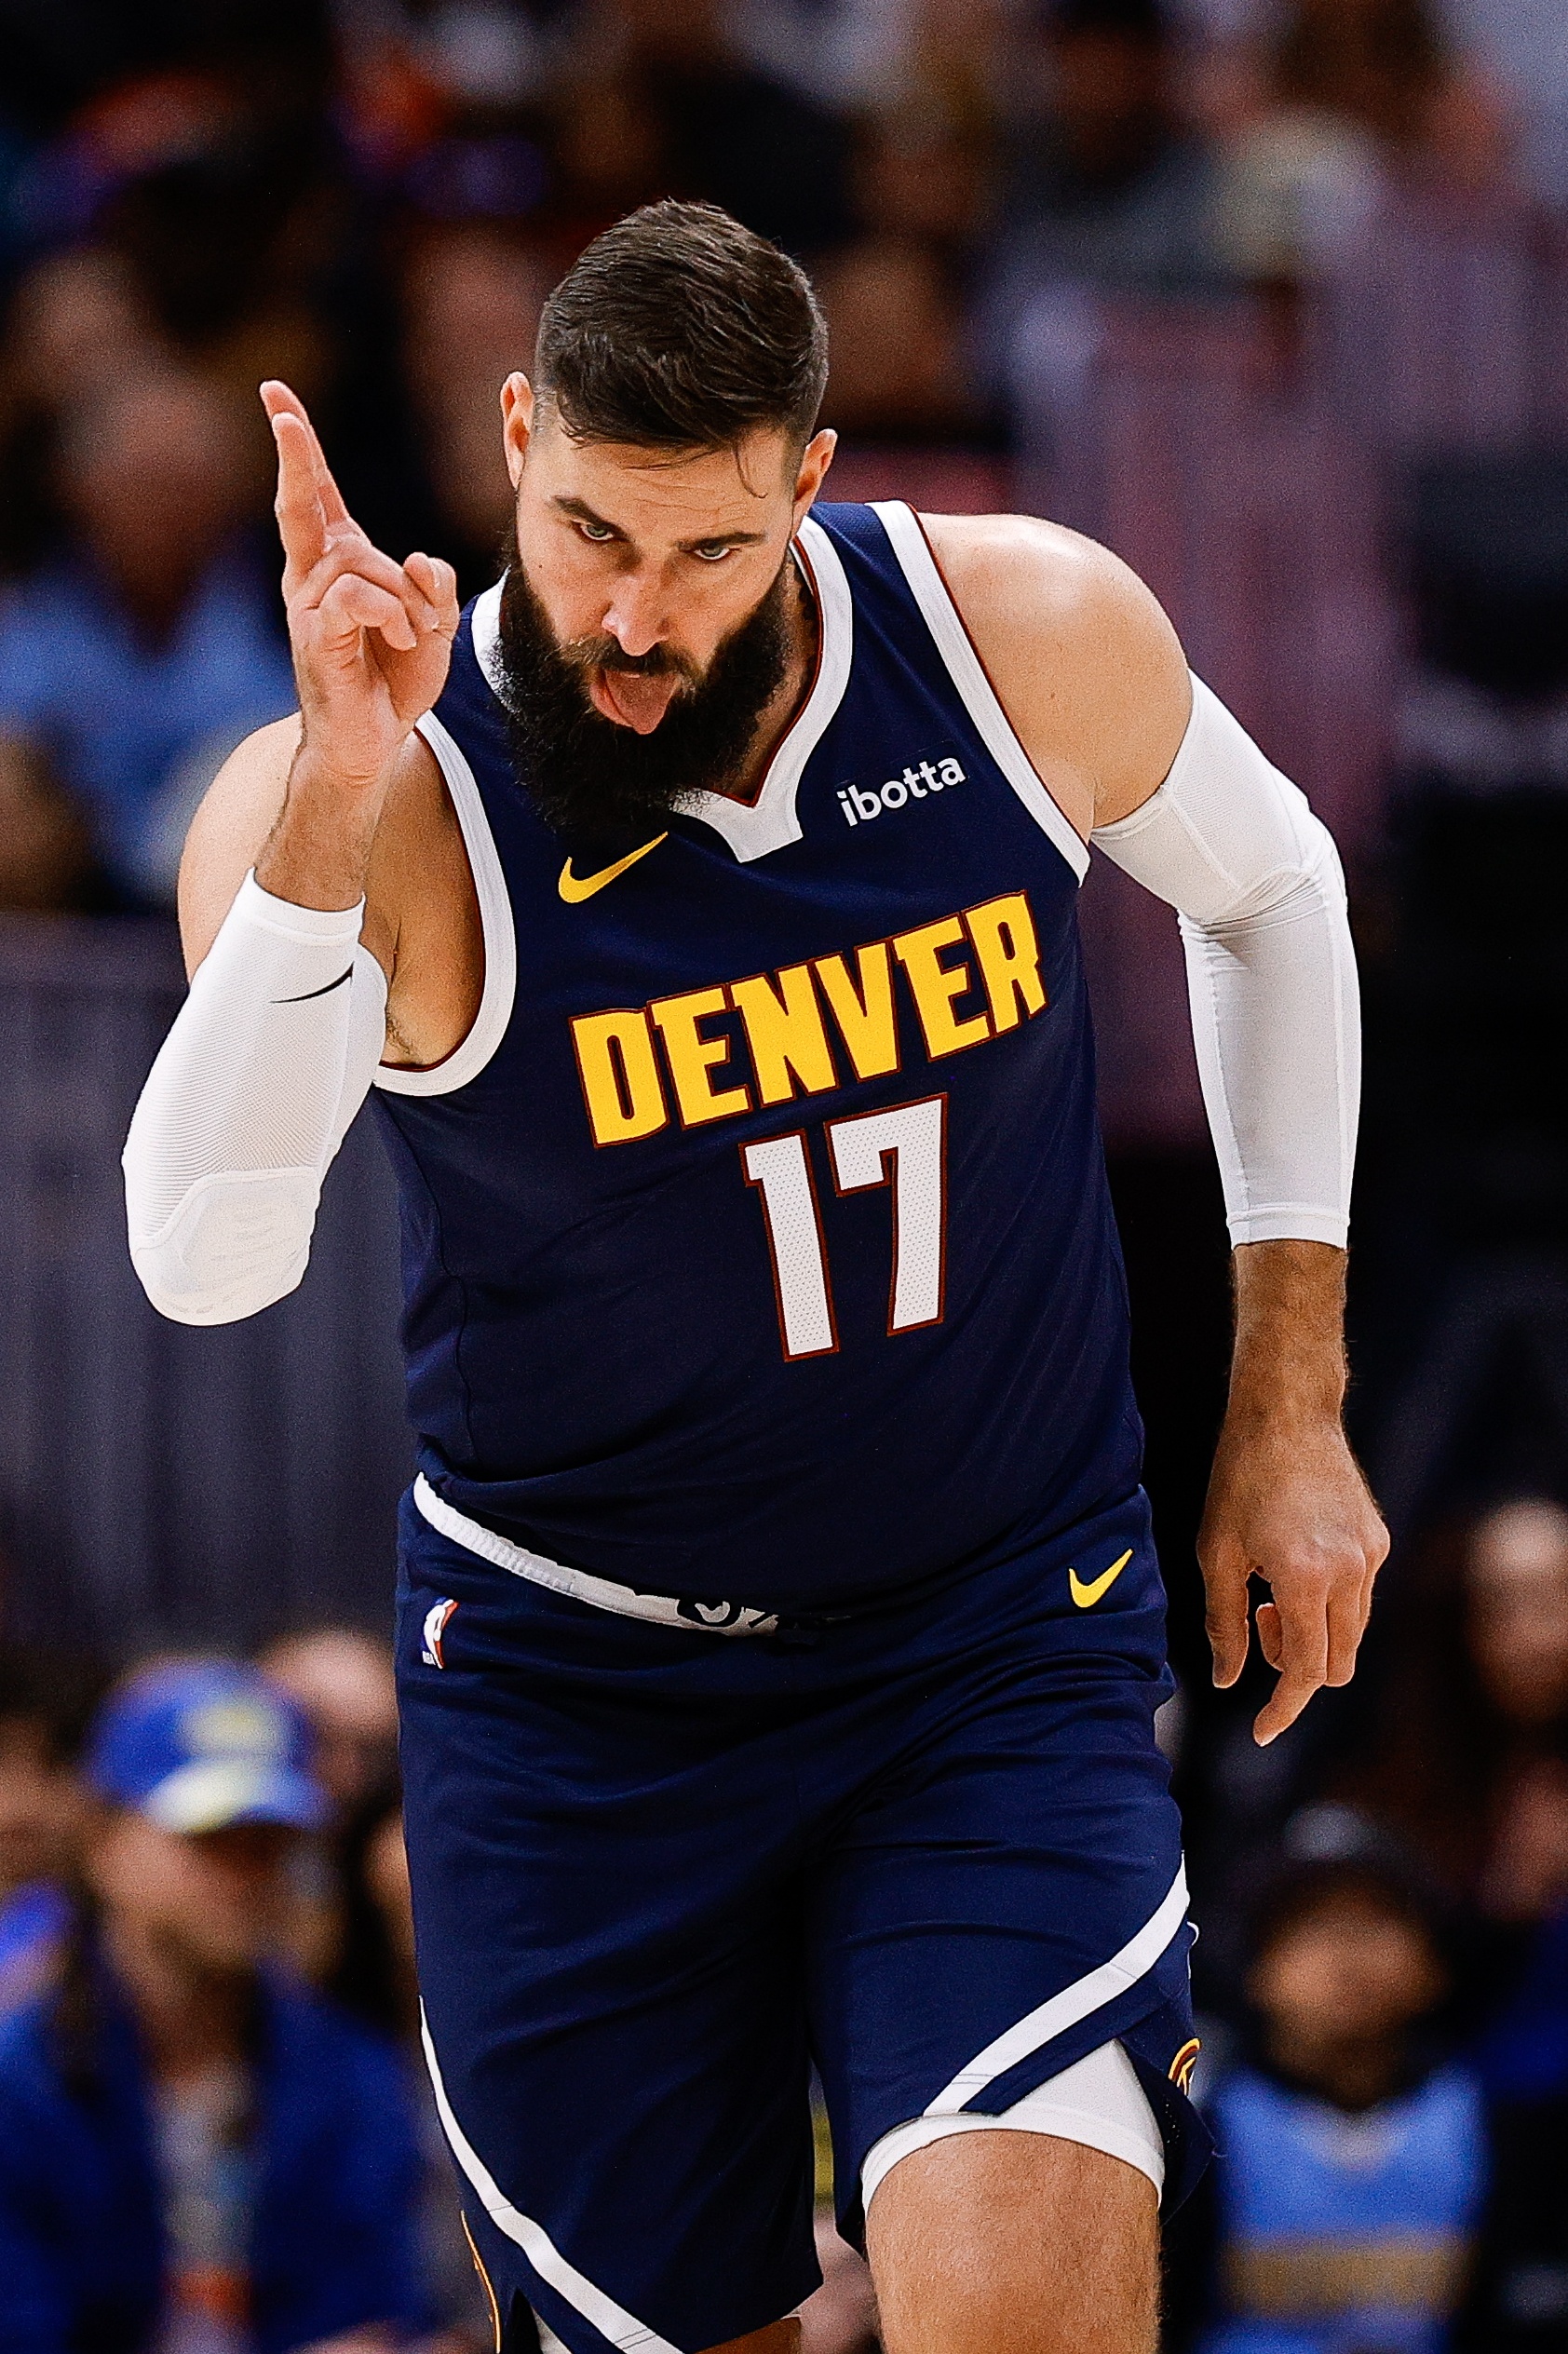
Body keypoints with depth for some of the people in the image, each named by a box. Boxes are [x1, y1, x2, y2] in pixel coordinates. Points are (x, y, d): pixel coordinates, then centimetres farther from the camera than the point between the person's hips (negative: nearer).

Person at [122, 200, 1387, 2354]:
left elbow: (1270, 892, 11)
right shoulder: (369, 807, -19)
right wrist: (336, 802, -43)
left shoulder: (1038, 639, -11)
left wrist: (1292, 1406, 10)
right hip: (578, 1686, 0)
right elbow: (202, 1262, -34)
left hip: (1007, 1650, 1)